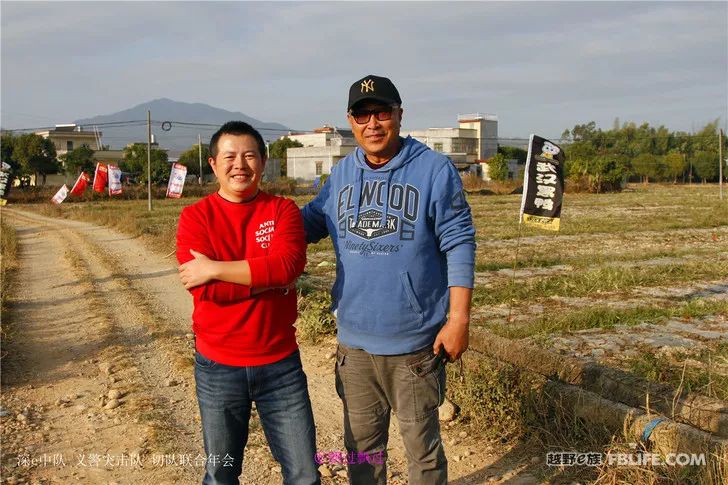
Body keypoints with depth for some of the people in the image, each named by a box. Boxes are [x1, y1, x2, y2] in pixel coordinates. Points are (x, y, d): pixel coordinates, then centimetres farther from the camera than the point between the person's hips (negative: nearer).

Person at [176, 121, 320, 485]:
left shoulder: (283, 210, -1)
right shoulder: (195, 217, -3)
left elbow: (289, 264, -20)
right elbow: (204, 289, -17)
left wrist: (215, 268, -19)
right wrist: (268, 276, -17)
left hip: (280, 363, 1)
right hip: (218, 368, 0)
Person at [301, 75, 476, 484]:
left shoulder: (435, 170, -9)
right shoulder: (341, 174, 5)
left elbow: (459, 245, -9)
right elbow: (310, 221, 16)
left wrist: (459, 318, -13)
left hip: (415, 342, -4)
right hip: (354, 342, 4)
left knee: (422, 443, 13)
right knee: (361, 443, 20)